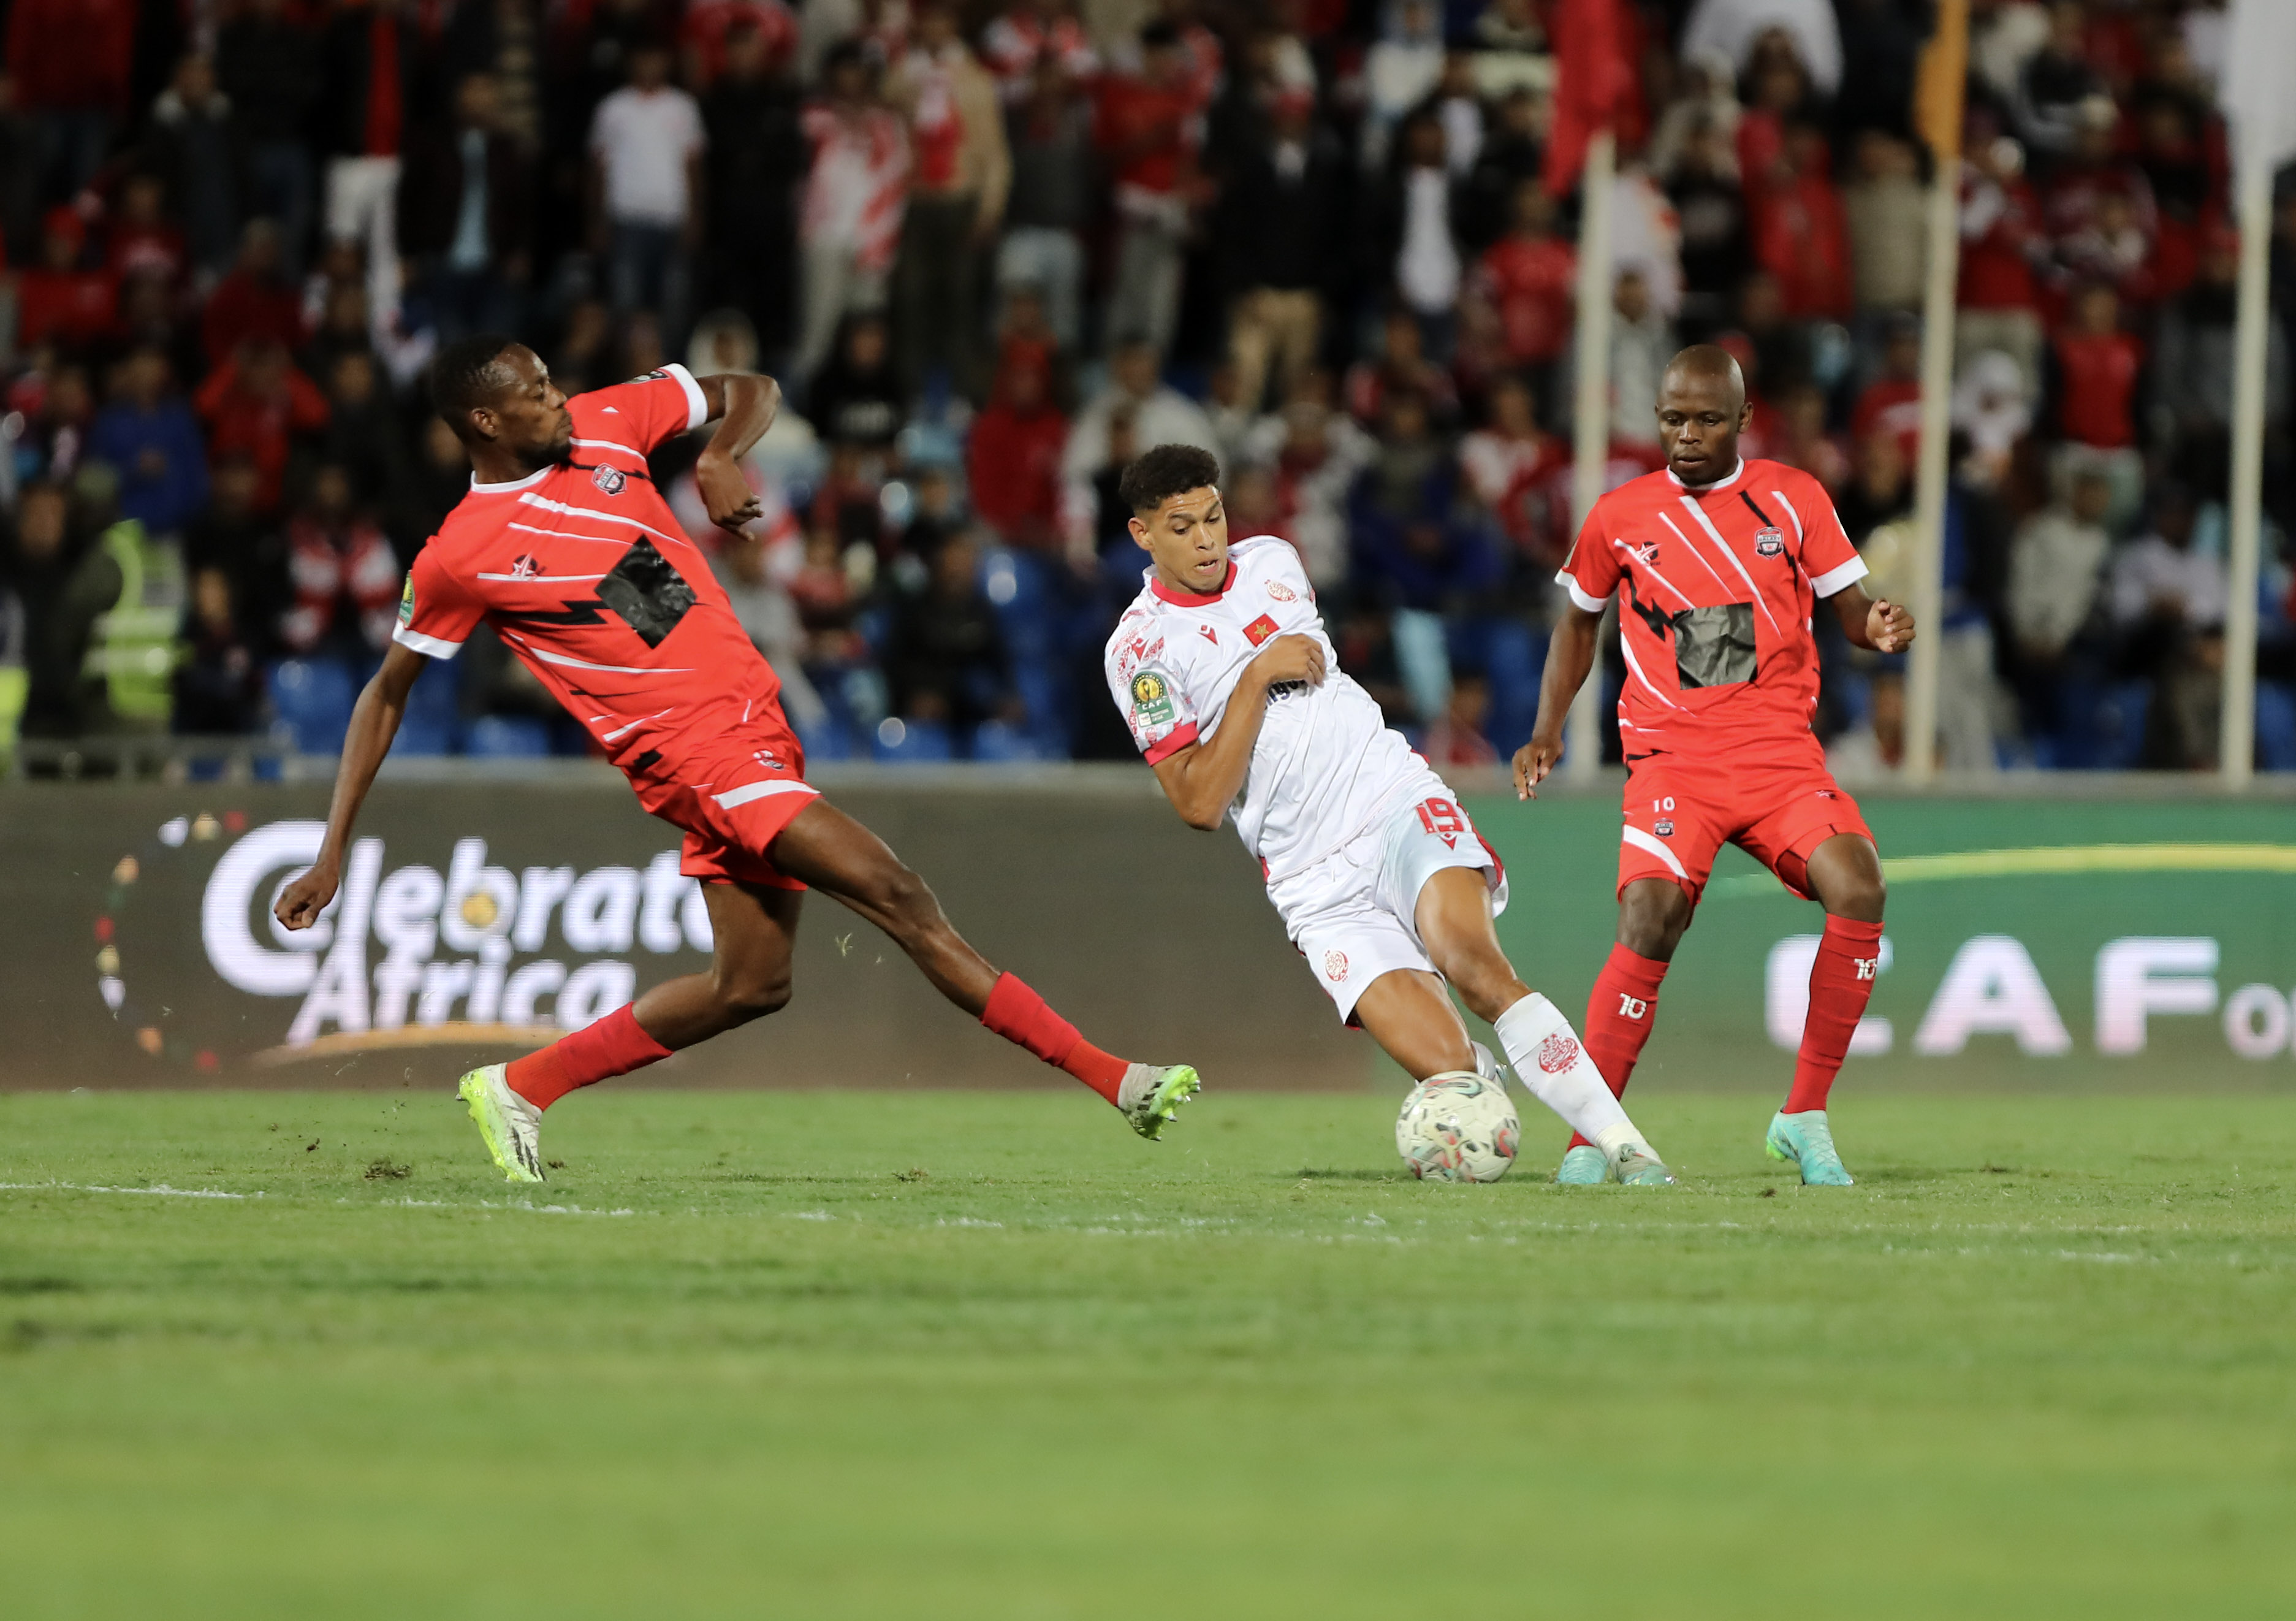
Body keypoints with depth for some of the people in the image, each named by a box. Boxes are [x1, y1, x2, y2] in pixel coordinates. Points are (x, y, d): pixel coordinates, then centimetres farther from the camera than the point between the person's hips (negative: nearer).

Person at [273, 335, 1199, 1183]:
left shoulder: (604, 424, 5)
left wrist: (723, 456, -8)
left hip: (752, 717, 7)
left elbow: (752, 392, 15)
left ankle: (520, 1090, 21)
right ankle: (1110, 1078, -14)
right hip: (692, 749, -7)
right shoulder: (458, 560, -7)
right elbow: (388, 695, 4)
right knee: (897, 900, -15)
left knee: (750, 985, 10)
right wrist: (333, 854, 4)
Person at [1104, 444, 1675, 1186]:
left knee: (1470, 959, -30)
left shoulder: (1273, 561, 11)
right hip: (1317, 885, -2)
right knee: (1444, 1067, -20)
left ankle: (1622, 1145, -30)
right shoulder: (1139, 650, -4)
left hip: (1394, 798, 2)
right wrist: (1257, 677, -13)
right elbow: (1199, 805, -12)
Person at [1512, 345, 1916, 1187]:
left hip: (1780, 748, 1)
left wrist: (1878, 626, -15)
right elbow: (1579, 619, 23)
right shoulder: (1619, 516, 9)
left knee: (1858, 889, -23)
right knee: (1652, 914, -24)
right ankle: (1590, 1139, -12)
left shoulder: (1793, 499, 8)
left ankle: (1804, 1116, -8)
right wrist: (1547, 731, 13)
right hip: (1671, 754, -1)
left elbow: (1847, 603, 10)